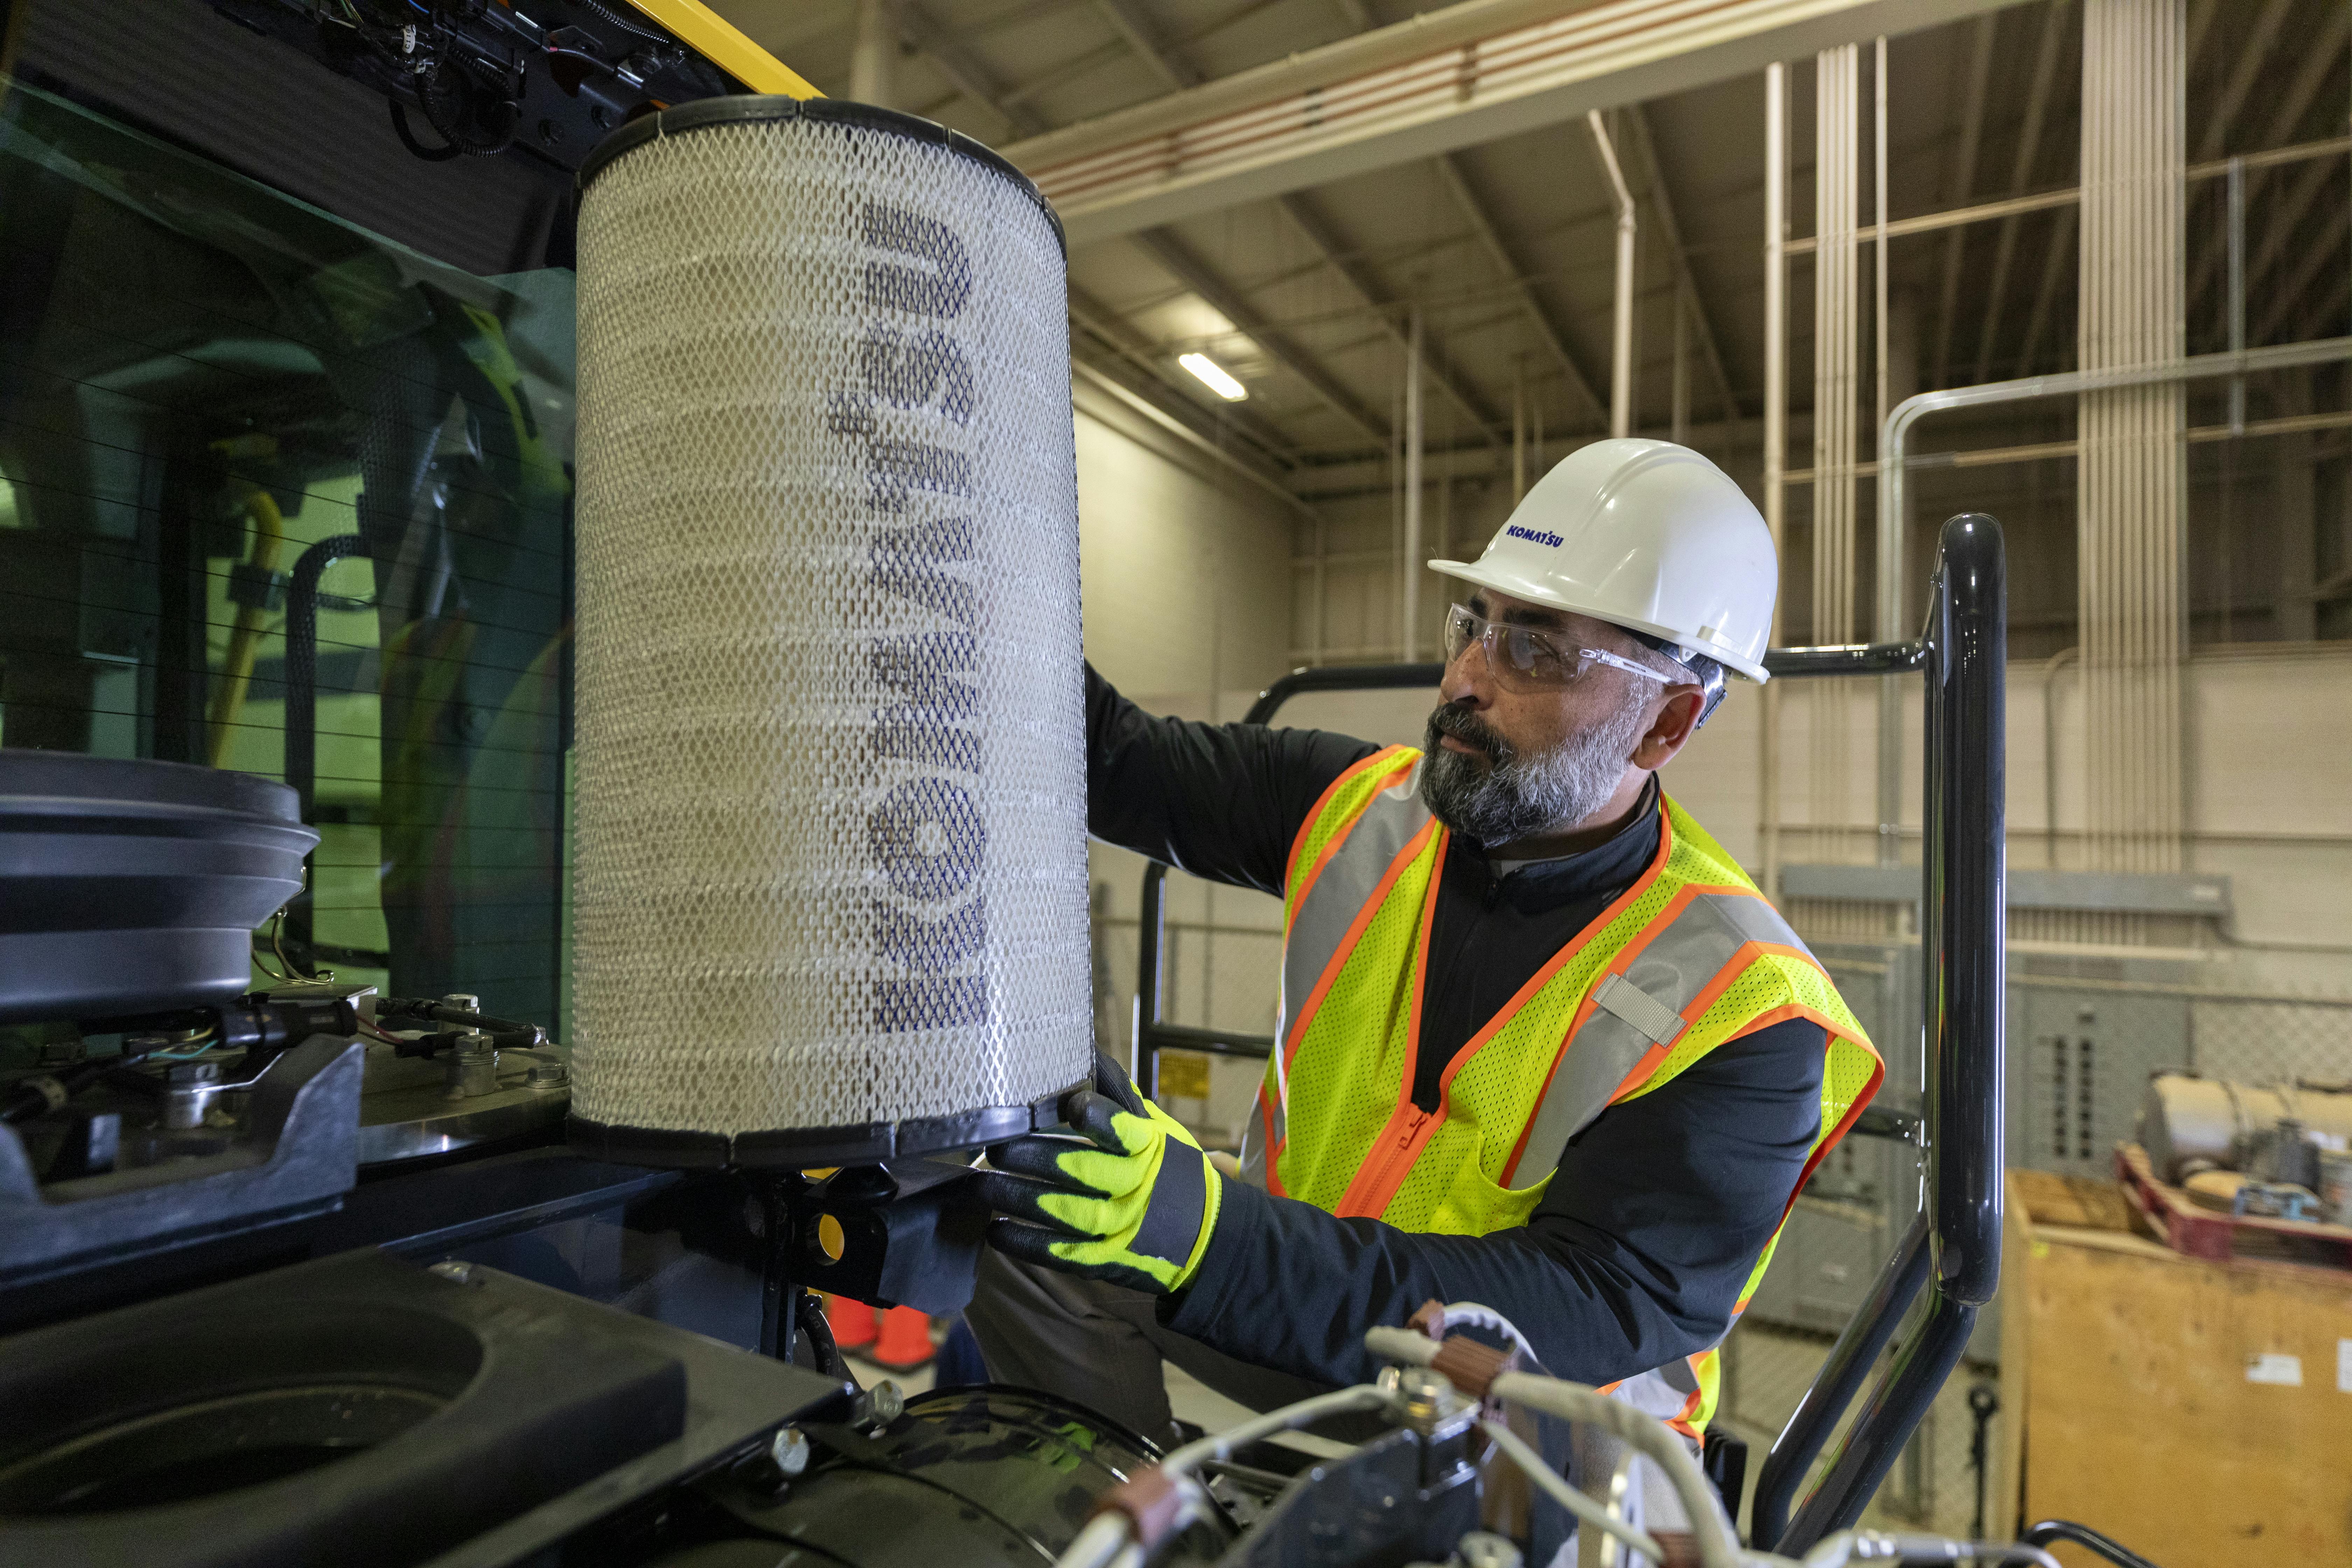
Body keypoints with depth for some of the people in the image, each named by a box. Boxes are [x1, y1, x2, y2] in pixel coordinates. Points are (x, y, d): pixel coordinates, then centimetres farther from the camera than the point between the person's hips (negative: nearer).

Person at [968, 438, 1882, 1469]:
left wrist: (1208, 1235, -37)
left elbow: (1588, 1315, -24)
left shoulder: (1741, 1013, -15)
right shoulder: (1368, 809, -1)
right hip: (1273, 1343, 4)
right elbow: (1119, 762, 7)